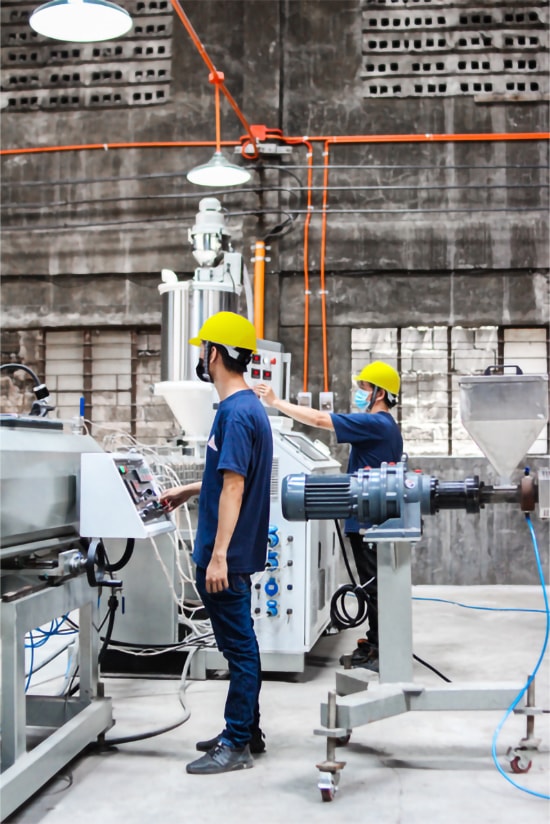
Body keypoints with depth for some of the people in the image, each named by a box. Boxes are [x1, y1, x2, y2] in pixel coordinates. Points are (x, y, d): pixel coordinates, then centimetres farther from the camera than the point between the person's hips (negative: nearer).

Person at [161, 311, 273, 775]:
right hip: (238, 552, 10)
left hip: (227, 556, -10)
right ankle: (245, 732, 28)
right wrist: (189, 491, 27)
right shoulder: (249, 406, 12)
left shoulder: (235, 412, -18)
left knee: (239, 648, -1)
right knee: (240, 645, 17)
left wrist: (218, 556, -24)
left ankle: (236, 746, 9)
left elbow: (234, 487, -23)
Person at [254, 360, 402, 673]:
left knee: (375, 586, -4)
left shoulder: (374, 424, -17)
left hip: (369, 521, -10)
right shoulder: (387, 427, 15)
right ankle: (374, 646, 24)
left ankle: (382, 654, 2)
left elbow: (319, 419, -21)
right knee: (374, 587, 16)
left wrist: (276, 402, -15)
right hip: (373, 521, 10)